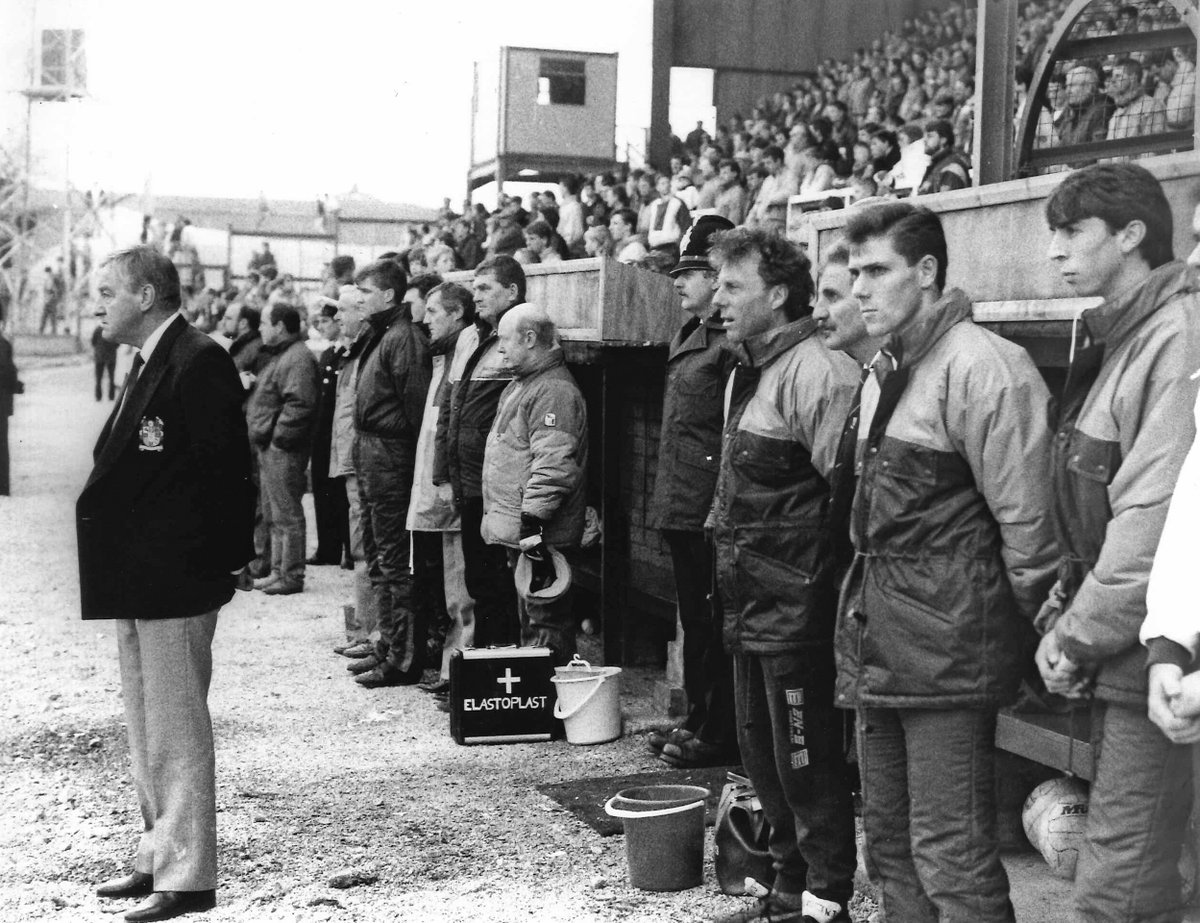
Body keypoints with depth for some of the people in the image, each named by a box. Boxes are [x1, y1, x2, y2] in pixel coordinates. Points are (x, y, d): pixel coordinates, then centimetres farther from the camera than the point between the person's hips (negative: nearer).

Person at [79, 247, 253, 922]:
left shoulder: (199, 362, -15)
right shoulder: (151, 364, 16)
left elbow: (222, 469, -18)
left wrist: (218, 559, -17)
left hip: (175, 581, -10)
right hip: (138, 583, 10)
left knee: (177, 732, -4)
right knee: (147, 732, 17)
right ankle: (161, 857, 28)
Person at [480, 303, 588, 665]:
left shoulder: (555, 391, -16)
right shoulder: (519, 386, 19)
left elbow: (553, 465, -25)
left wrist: (532, 521, -27)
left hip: (541, 536, -11)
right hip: (516, 534, 11)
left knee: (545, 620, -8)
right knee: (530, 621, 16)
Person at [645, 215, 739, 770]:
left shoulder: (734, 342, -15)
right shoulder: (689, 333, 16)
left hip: (711, 512, -10)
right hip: (680, 509, 10)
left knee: (716, 624, -2)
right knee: (694, 620, 17)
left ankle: (721, 736, 7)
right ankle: (697, 721, 27)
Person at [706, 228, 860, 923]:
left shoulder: (816, 374, -18)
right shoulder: (749, 372, 14)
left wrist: (836, 584, -18)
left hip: (798, 608, -10)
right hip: (752, 605, 10)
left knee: (808, 764, 1)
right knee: (765, 759, 18)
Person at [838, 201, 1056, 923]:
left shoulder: (985, 367, -15)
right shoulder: (884, 373, 14)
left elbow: (1025, 518, -15)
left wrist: (1024, 634, -9)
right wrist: (866, 607, 16)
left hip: (948, 645, -9)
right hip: (879, 646, 9)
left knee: (951, 859, -5)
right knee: (891, 844, 17)